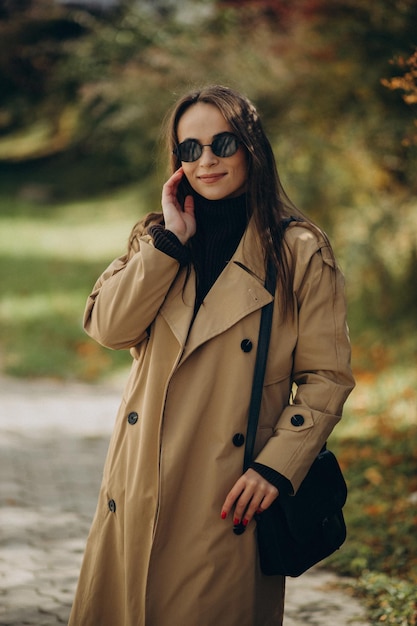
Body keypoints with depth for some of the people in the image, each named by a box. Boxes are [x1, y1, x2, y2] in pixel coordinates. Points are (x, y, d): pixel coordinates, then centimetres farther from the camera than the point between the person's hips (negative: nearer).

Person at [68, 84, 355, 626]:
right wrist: (171, 240, -9)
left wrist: (276, 468, -13)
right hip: (142, 489, 4)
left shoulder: (301, 254, -3)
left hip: (228, 496, -4)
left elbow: (326, 378, -4)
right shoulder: (157, 238, 10)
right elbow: (107, 326, -6)